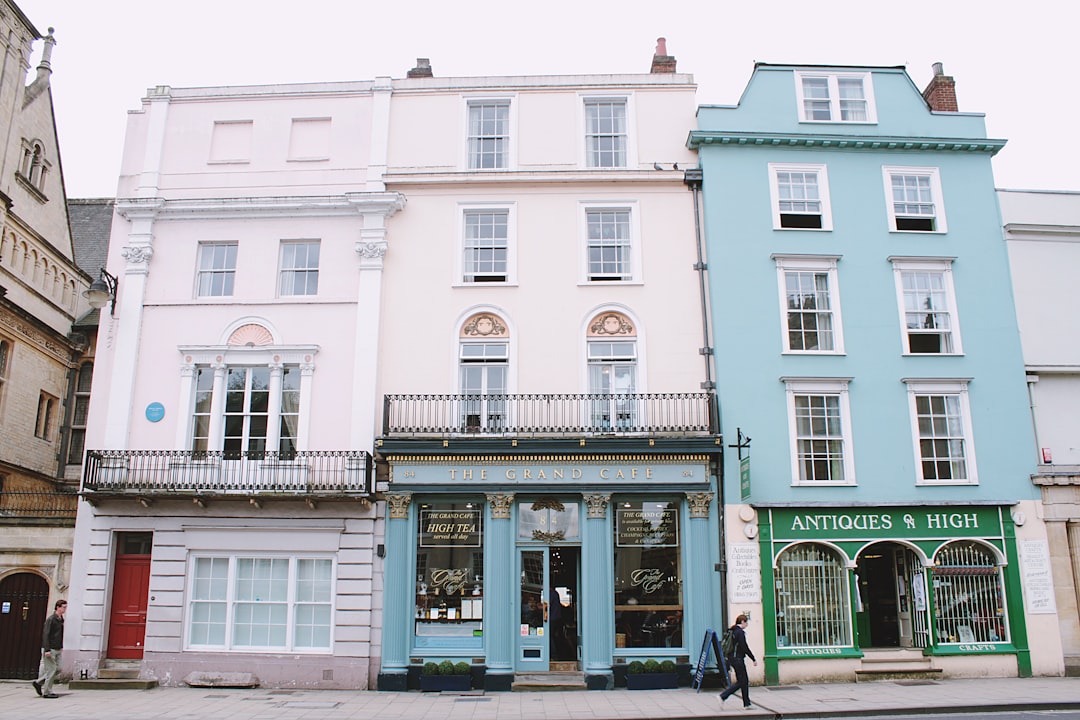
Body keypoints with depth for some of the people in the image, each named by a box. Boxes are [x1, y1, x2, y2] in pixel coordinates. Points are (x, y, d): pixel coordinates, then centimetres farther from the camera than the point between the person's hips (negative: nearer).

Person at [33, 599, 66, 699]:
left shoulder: (61, 619, 12)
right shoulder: (51, 619, -13)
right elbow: (46, 635, -17)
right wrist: (47, 650, -21)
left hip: (57, 649, 8)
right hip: (50, 649, -8)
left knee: (58, 669, 9)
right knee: (51, 670, -4)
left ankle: (38, 683, 23)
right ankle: (47, 692, 5)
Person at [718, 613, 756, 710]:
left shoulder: (733, 631, 13)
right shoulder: (740, 632, -16)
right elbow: (745, 648, -19)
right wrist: (754, 659, -13)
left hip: (732, 658, 10)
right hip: (738, 659, -10)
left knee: (745, 681, 13)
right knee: (741, 682, -3)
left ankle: (747, 704, 15)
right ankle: (723, 696, -5)